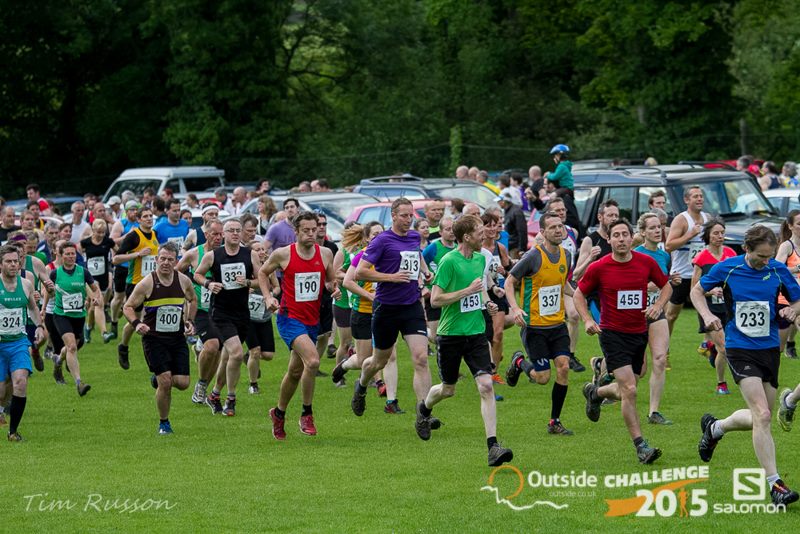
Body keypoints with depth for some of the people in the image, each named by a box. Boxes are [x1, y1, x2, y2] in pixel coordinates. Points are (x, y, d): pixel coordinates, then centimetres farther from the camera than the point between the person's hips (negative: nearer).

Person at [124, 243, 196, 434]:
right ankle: (163, 423, 7)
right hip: (154, 338, -4)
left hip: (177, 338, 4)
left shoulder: (184, 281, 1)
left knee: (182, 383, -4)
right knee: (165, 382, -14)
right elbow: (128, 307, -2)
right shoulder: (147, 283, -10)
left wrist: (190, 321, 8)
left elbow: (192, 300, 22)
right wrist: (136, 324, -20)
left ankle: (160, 379, 32)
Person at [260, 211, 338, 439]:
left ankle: (279, 413, 37)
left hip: (312, 321, 5)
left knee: (295, 372, 15)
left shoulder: (325, 254, 1)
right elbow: (263, 272, 9)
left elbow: (330, 280, 16)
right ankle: (306, 414, -11)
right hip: (289, 318, -5)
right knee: (312, 360, -25)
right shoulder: (283, 254, -8)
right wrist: (268, 296, -4)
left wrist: (334, 288, -6)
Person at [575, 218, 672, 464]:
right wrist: (588, 320, -10)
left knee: (626, 391, 14)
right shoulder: (598, 268, -8)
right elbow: (579, 294, 5)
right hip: (612, 333, -4)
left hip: (639, 333, 4)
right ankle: (641, 446, -10)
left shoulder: (646, 263, -2)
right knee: (629, 390, -16)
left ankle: (595, 393, 48)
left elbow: (666, 286, 13)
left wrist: (658, 306, -7)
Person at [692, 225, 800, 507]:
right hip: (739, 349, -4)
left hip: (769, 349, 4)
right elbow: (697, 291, 9)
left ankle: (714, 427, 43)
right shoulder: (726, 269, -8)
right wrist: (707, 315, -9)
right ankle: (774, 483, -15)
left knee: (759, 418, 13)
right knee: (762, 416, -18)